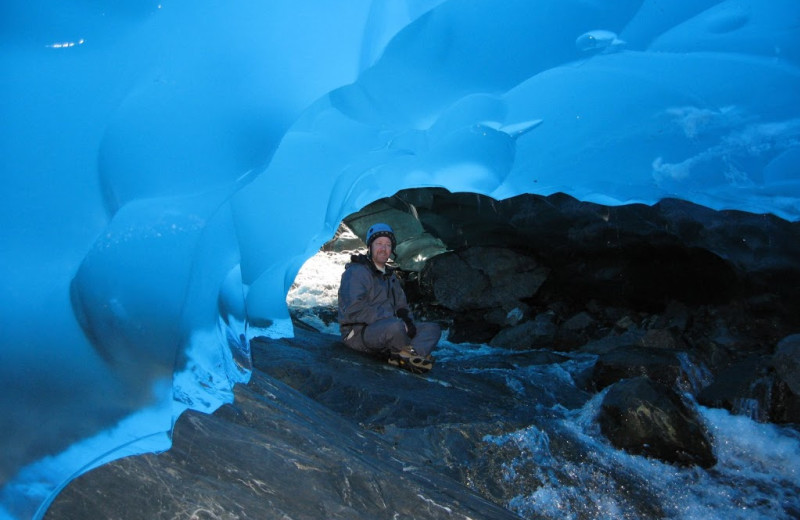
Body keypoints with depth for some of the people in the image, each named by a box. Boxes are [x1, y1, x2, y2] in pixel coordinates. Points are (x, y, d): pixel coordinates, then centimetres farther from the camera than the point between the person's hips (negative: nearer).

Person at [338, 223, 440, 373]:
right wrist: (395, 321, -22)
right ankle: (413, 351, -9)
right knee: (395, 327, -39)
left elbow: (401, 305, 24)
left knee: (433, 329, -3)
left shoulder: (389, 275, 21)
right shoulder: (356, 271, -9)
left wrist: (408, 321, -2)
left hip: (387, 330, 9)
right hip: (358, 333, -9)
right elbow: (354, 310, -21)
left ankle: (404, 357, -29)